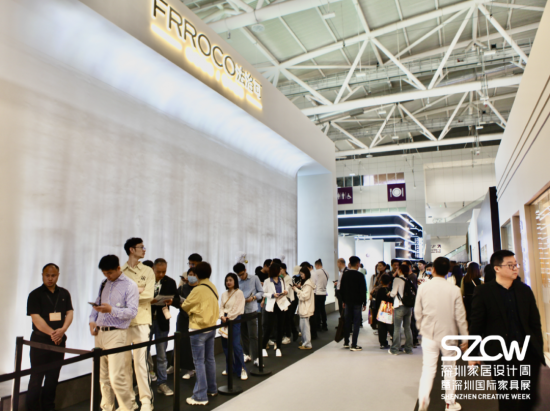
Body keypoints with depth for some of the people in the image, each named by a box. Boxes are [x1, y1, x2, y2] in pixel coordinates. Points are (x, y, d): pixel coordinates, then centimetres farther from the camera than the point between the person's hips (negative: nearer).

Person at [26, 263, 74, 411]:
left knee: (53, 376, 10)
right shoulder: (35, 295, -5)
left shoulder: (64, 293, 8)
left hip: (59, 340, 4)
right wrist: (51, 333, -19)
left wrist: (62, 330, -14)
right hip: (40, 340, -4)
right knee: (37, 377, 1)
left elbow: (69, 313, 3)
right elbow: (36, 318, -12)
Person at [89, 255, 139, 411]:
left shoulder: (130, 286, -7)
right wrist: (92, 320, 4)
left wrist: (111, 310, -25)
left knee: (116, 377, -9)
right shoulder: (104, 284, 14)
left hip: (116, 334, -7)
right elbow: (96, 304, 22)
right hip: (99, 333, 7)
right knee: (103, 376, 14)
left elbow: (132, 311, -14)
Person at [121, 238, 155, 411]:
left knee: (141, 361, -3)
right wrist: (137, 289, -11)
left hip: (141, 321, -1)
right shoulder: (120, 271, 7)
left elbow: (148, 294, -4)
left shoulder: (147, 271, 8)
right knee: (124, 361, 6)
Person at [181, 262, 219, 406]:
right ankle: (212, 389, 26)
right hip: (211, 327, 8)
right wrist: (194, 307, 13)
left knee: (199, 362, -2)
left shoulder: (198, 290, -18)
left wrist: (183, 304, 15)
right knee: (209, 359, 16)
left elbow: (185, 306, -6)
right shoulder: (213, 288, 5)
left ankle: (200, 396, 3)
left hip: (199, 329, -8)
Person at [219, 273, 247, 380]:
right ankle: (229, 368, 21)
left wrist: (229, 317, -12)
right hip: (225, 320, 6)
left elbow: (238, 308, -11)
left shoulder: (239, 293, -6)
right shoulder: (224, 294, 12)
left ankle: (241, 369, 0)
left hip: (234, 320, -6)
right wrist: (222, 316, -9)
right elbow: (221, 307, 9)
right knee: (225, 345, 7)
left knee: (236, 345, -10)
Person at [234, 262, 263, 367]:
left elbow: (261, 292, 1)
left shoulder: (255, 278, -1)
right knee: (243, 334, 11)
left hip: (252, 310, -4)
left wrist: (253, 297, -16)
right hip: (241, 310, 4)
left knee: (253, 335, -5)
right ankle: (247, 354, 26)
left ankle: (255, 358, 0)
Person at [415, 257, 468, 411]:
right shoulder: (454, 290, -12)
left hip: (429, 334, 1)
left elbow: (418, 311, 0)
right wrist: (465, 337, 4)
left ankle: (423, 399, -10)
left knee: (428, 368, 6)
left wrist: (421, 327, 17)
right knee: (449, 368, 16)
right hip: (448, 334, 0)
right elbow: (460, 316, -7)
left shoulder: (423, 287, -8)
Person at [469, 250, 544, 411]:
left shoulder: (525, 290, 6)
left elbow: (535, 323, 11)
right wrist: (473, 354, -3)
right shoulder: (483, 292, -7)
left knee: (530, 398, 10)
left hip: (527, 352, 4)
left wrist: (538, 349, 7)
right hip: (501, 355, -4)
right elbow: (476, 325, -5)